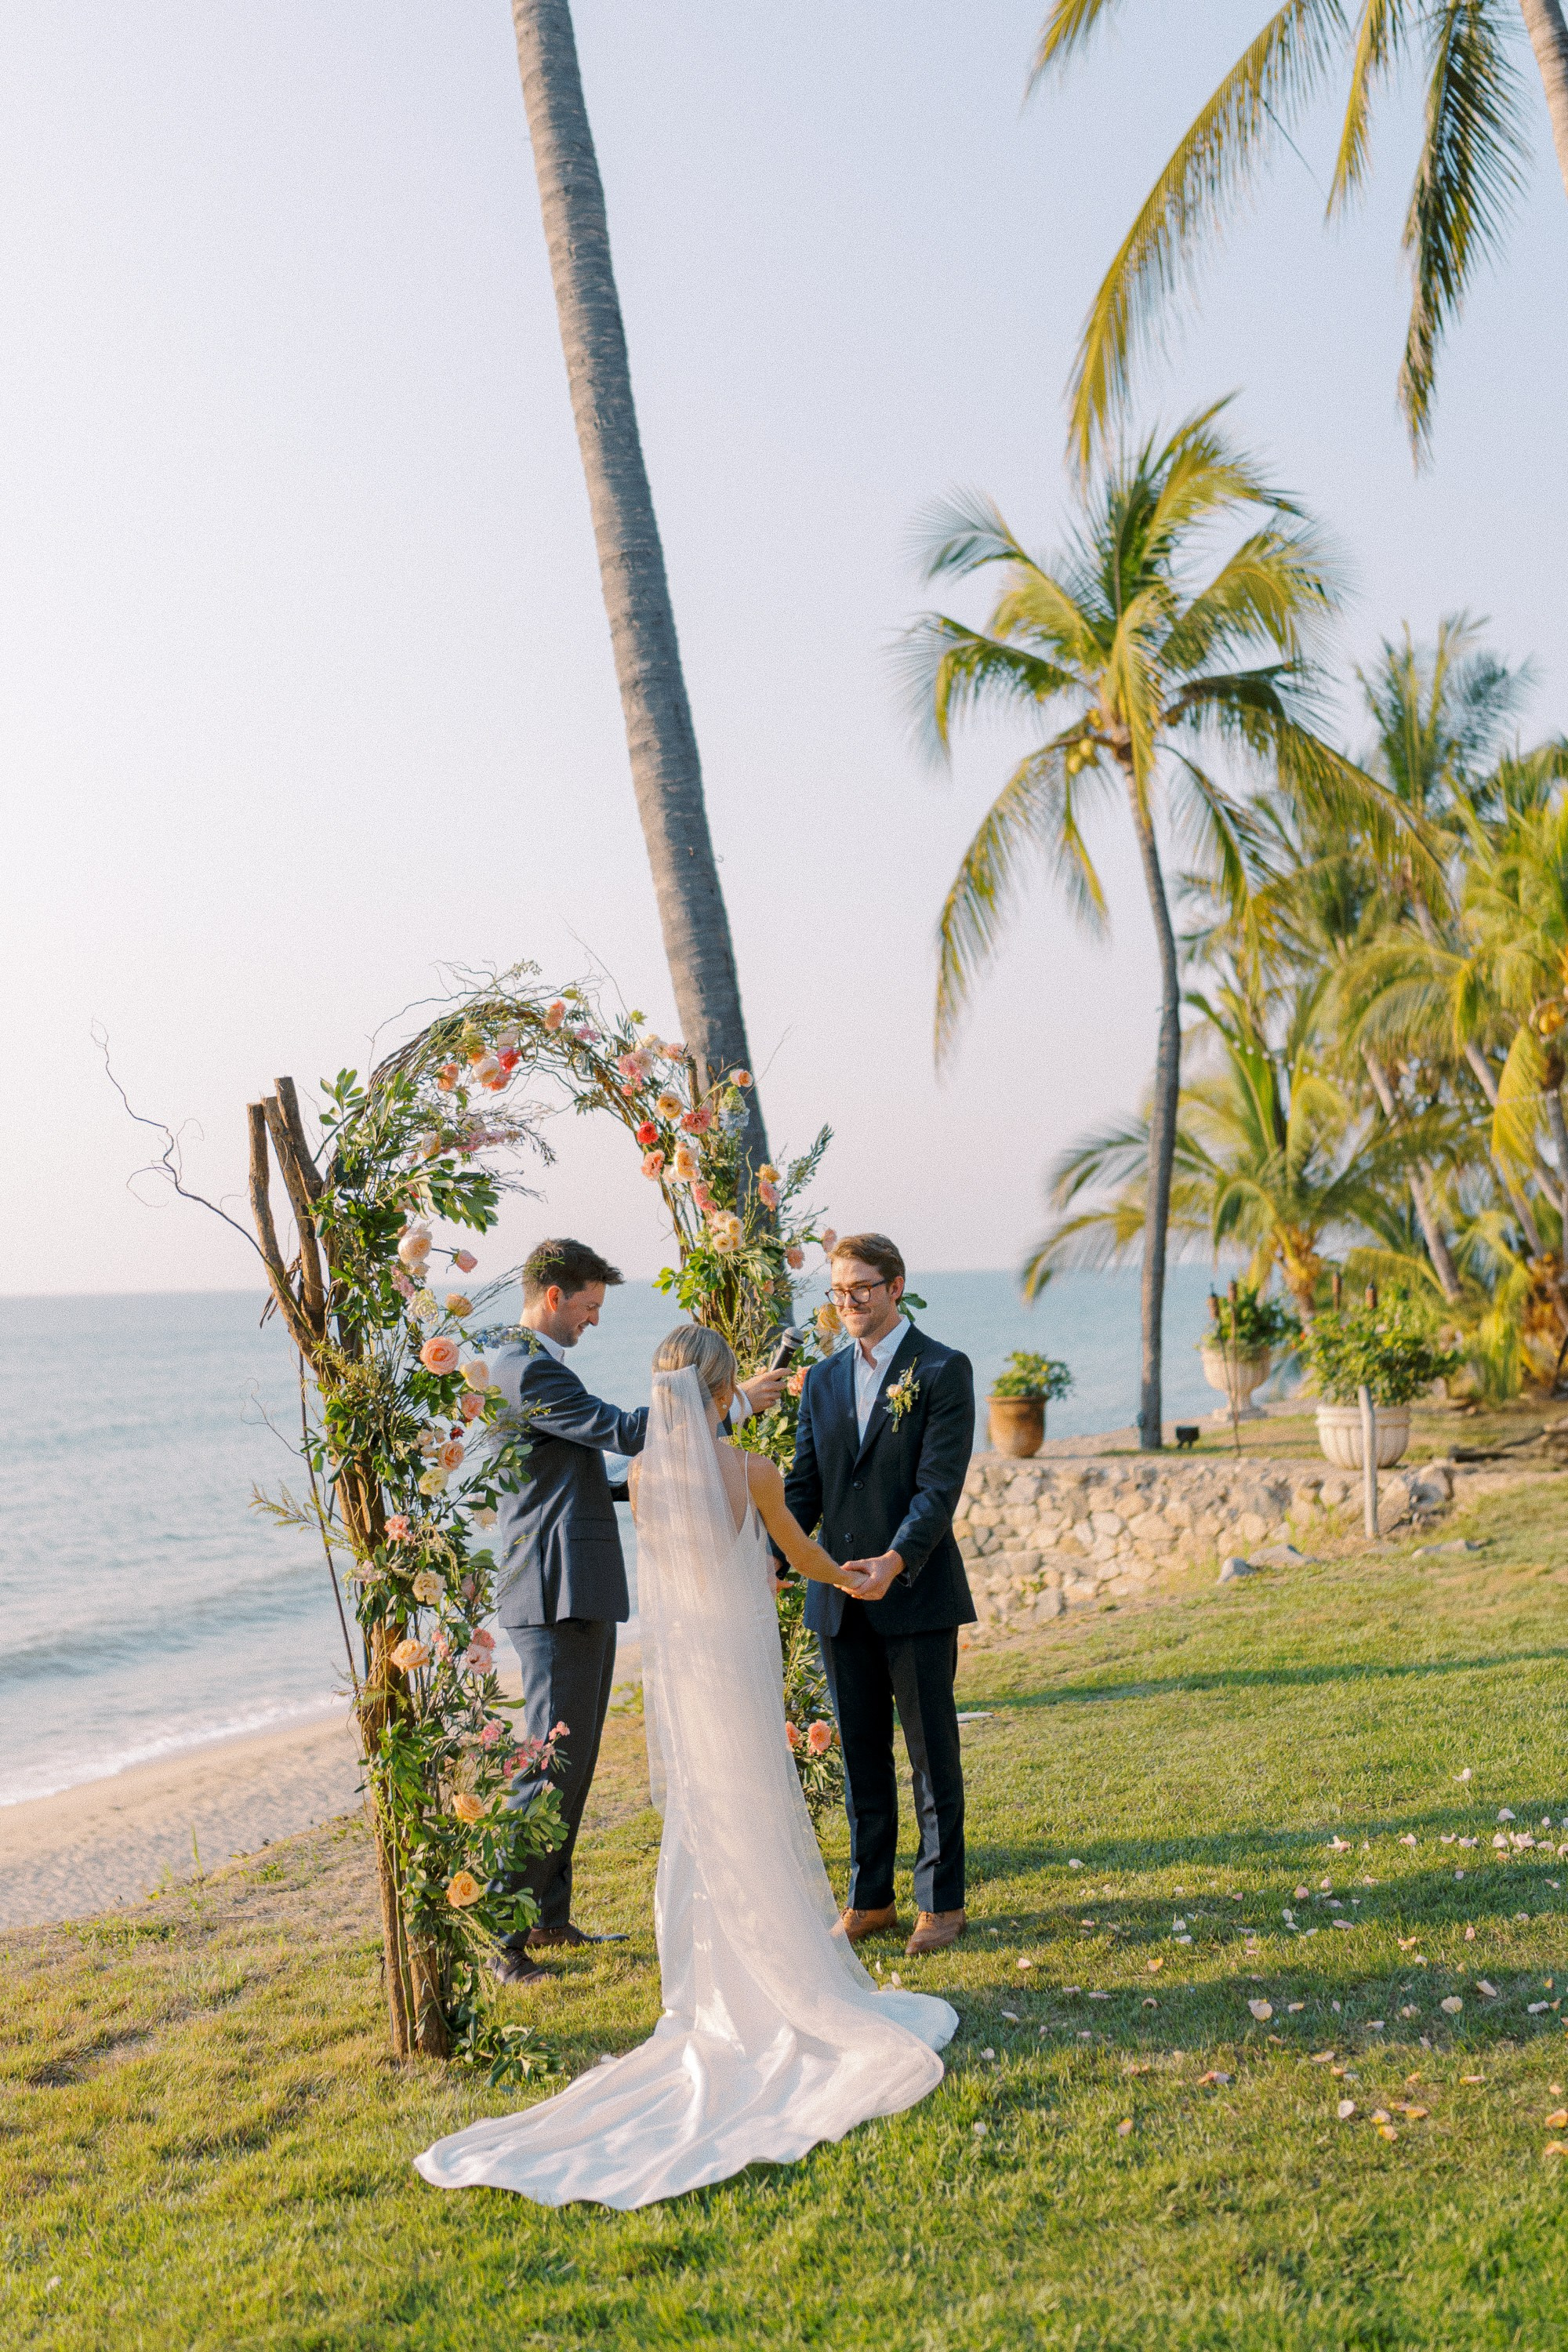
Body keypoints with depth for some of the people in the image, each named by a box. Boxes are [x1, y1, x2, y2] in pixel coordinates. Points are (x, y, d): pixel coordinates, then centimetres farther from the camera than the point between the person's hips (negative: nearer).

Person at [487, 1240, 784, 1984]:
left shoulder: (526, 1364, 17)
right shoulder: (529, 1371, -16)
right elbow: (623, 1430, -19)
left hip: (577, 1591, 11)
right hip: (558, 1593, -11)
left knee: (573, 1759, 15)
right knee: (551, 1761, -8)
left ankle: (548, 1916, 22)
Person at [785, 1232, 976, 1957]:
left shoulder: (943, 1371, -6)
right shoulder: (823, 1380, 11)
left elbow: (940, 1484, -14)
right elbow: (804, 1487, 9)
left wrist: (896, 1560, -28)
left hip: (917, 1595, -5)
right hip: (840, 1599, 5)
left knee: (932, 1755, 5)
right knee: (861, 1755, 12)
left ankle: (942, 1903, 18)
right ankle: (869, 1900, 24)